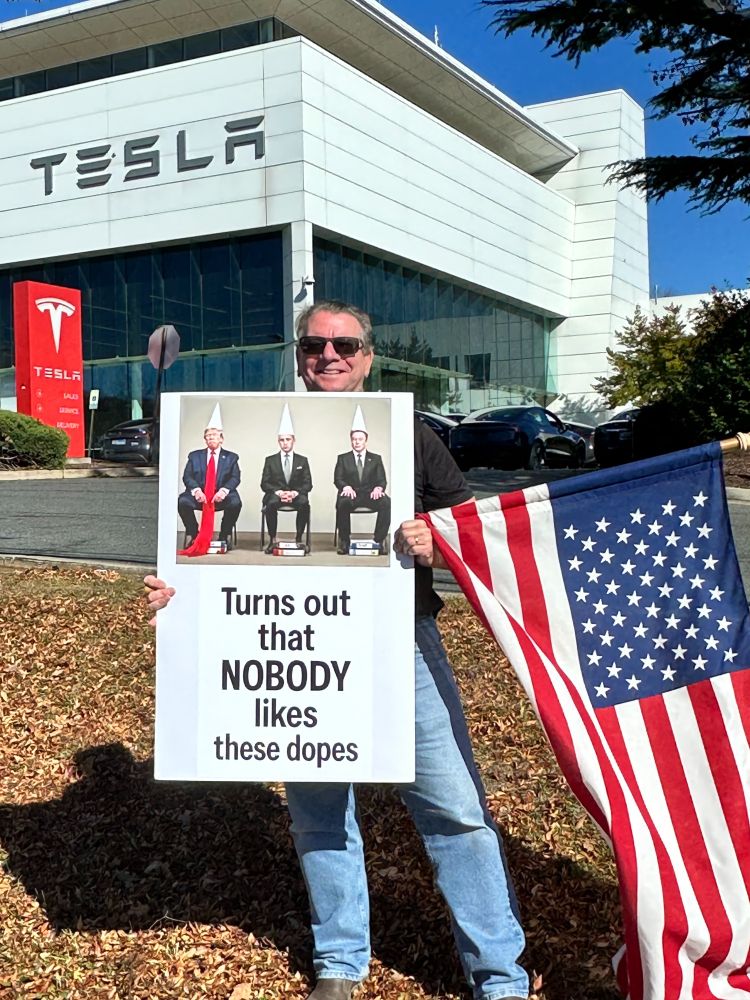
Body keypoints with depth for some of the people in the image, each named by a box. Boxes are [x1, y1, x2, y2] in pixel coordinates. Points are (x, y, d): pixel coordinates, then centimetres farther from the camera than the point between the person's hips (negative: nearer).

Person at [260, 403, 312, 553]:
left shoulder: (302, 460, 13)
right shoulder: (270, 460, 11)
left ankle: (299, 538, -25)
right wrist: (278, 492, -14)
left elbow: (308, 484, 6)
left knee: (304, 503, -35)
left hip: (296, 494, 0)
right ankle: (272, 539, -28)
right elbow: (264, 483, 5)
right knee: (271, 504, -36)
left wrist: (295, 492, -14)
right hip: (275, 494, 0)